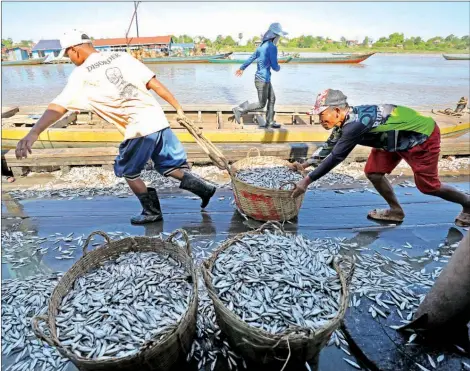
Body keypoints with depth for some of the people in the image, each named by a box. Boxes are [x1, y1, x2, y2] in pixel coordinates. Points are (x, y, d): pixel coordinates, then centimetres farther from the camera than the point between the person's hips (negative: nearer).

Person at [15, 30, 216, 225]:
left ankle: (152, 211, 24)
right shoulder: (122, 56, 12)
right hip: (158, 120, 6)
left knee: (127, 171, 18)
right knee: (171, 166, 22)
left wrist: (34, 132, -15)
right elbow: (154, 83, 7)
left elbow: (58, 106, -11)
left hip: (139, 129, -5)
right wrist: (178, 107, 10)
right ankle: (201, 186, 7)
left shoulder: (81, 74, 0)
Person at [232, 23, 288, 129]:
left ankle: (270, 121, 24)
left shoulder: (263, 45, 10)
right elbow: (274, 66, -19)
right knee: (261, 104, 2)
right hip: (263, 79, -9)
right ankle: (239, 110, 5)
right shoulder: (272, 47, -18)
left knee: (272, 99, 16)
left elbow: (251, 58, 19)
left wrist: (242, 68, 30)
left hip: (265, 78, 9)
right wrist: (278, 68, 5)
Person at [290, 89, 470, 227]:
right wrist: (306, 164, -5)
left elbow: (335, 157, -36)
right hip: (397, 137, 8)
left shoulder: (355, 124, -35)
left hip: (422, 135, -8)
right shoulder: (346, 120, -7)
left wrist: (307, 180, -33)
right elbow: (330, 146, 3)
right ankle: (396, 211, 20)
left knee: (427, 185, 3)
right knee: (373, 172, 1)